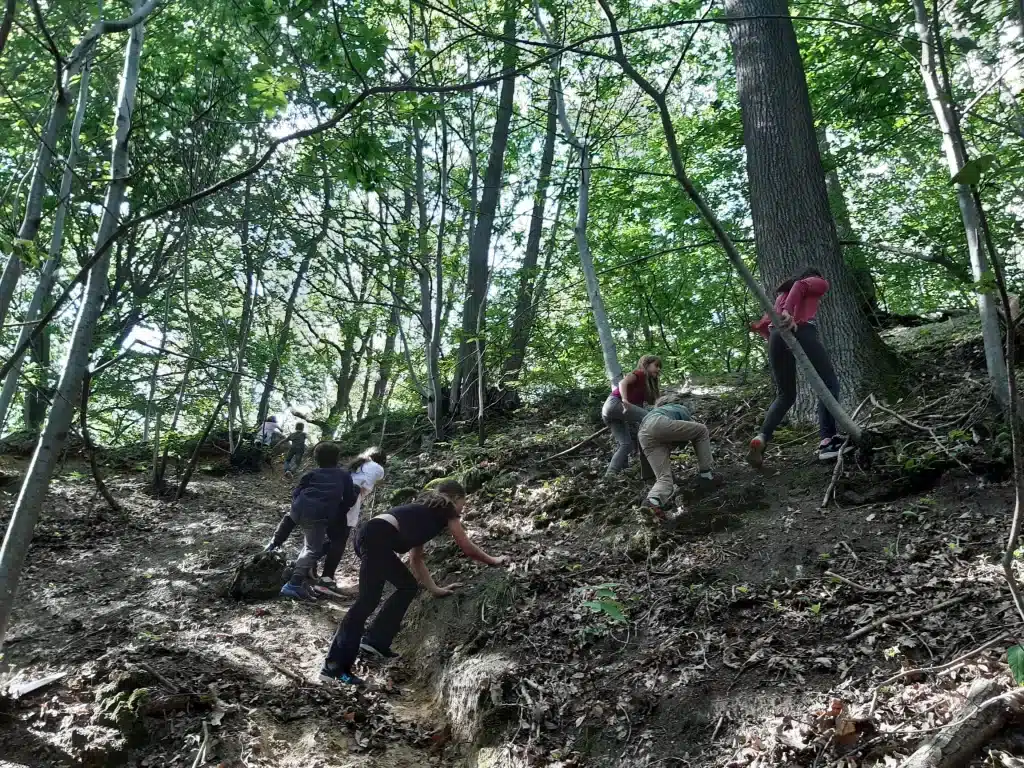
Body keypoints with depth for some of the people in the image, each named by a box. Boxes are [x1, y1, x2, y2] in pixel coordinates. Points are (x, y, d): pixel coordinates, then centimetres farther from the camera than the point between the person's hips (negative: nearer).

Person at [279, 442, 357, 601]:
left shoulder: (312, 474, 22)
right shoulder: (344, 474, 18)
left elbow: (296, 492, 13)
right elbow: (350, 499, 15)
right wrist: (338, 515, 26)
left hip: (298, 511, 4)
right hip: (319, 516, -4)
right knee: (313, 550, -1)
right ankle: (294, 584, -15)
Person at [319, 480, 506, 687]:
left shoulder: (426, 510, 33)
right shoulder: (448, 510, 13)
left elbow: (416, 559, 35)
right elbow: (468, 548, 19)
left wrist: (434, 589, 36)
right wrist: (493, 560, 34)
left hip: (370, 535, 9)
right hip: (378, 537, -9)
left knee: (407, 587, 18)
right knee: (368, 600, -10)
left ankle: (374, 641, 15)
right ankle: (334, 666, -12)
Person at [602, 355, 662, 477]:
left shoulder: (646, 386, 31)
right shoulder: (639, 374, 4)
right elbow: (622, 383, -15)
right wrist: (624, 400, -31)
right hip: (614, 404, -9)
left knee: (626, 444, 1)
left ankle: (611, 473, -7)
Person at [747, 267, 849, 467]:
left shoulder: (782, 293, 36)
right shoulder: (819, 282, 21)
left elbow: (763, 324, 23)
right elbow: (800, 285, -5)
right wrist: (788, 312, -20)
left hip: (776, 335, 5)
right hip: (801, 331, -5)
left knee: (785, 395, 13)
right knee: (829, 384, 7)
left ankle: (762, 438, -8)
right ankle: (827, 441, -6)